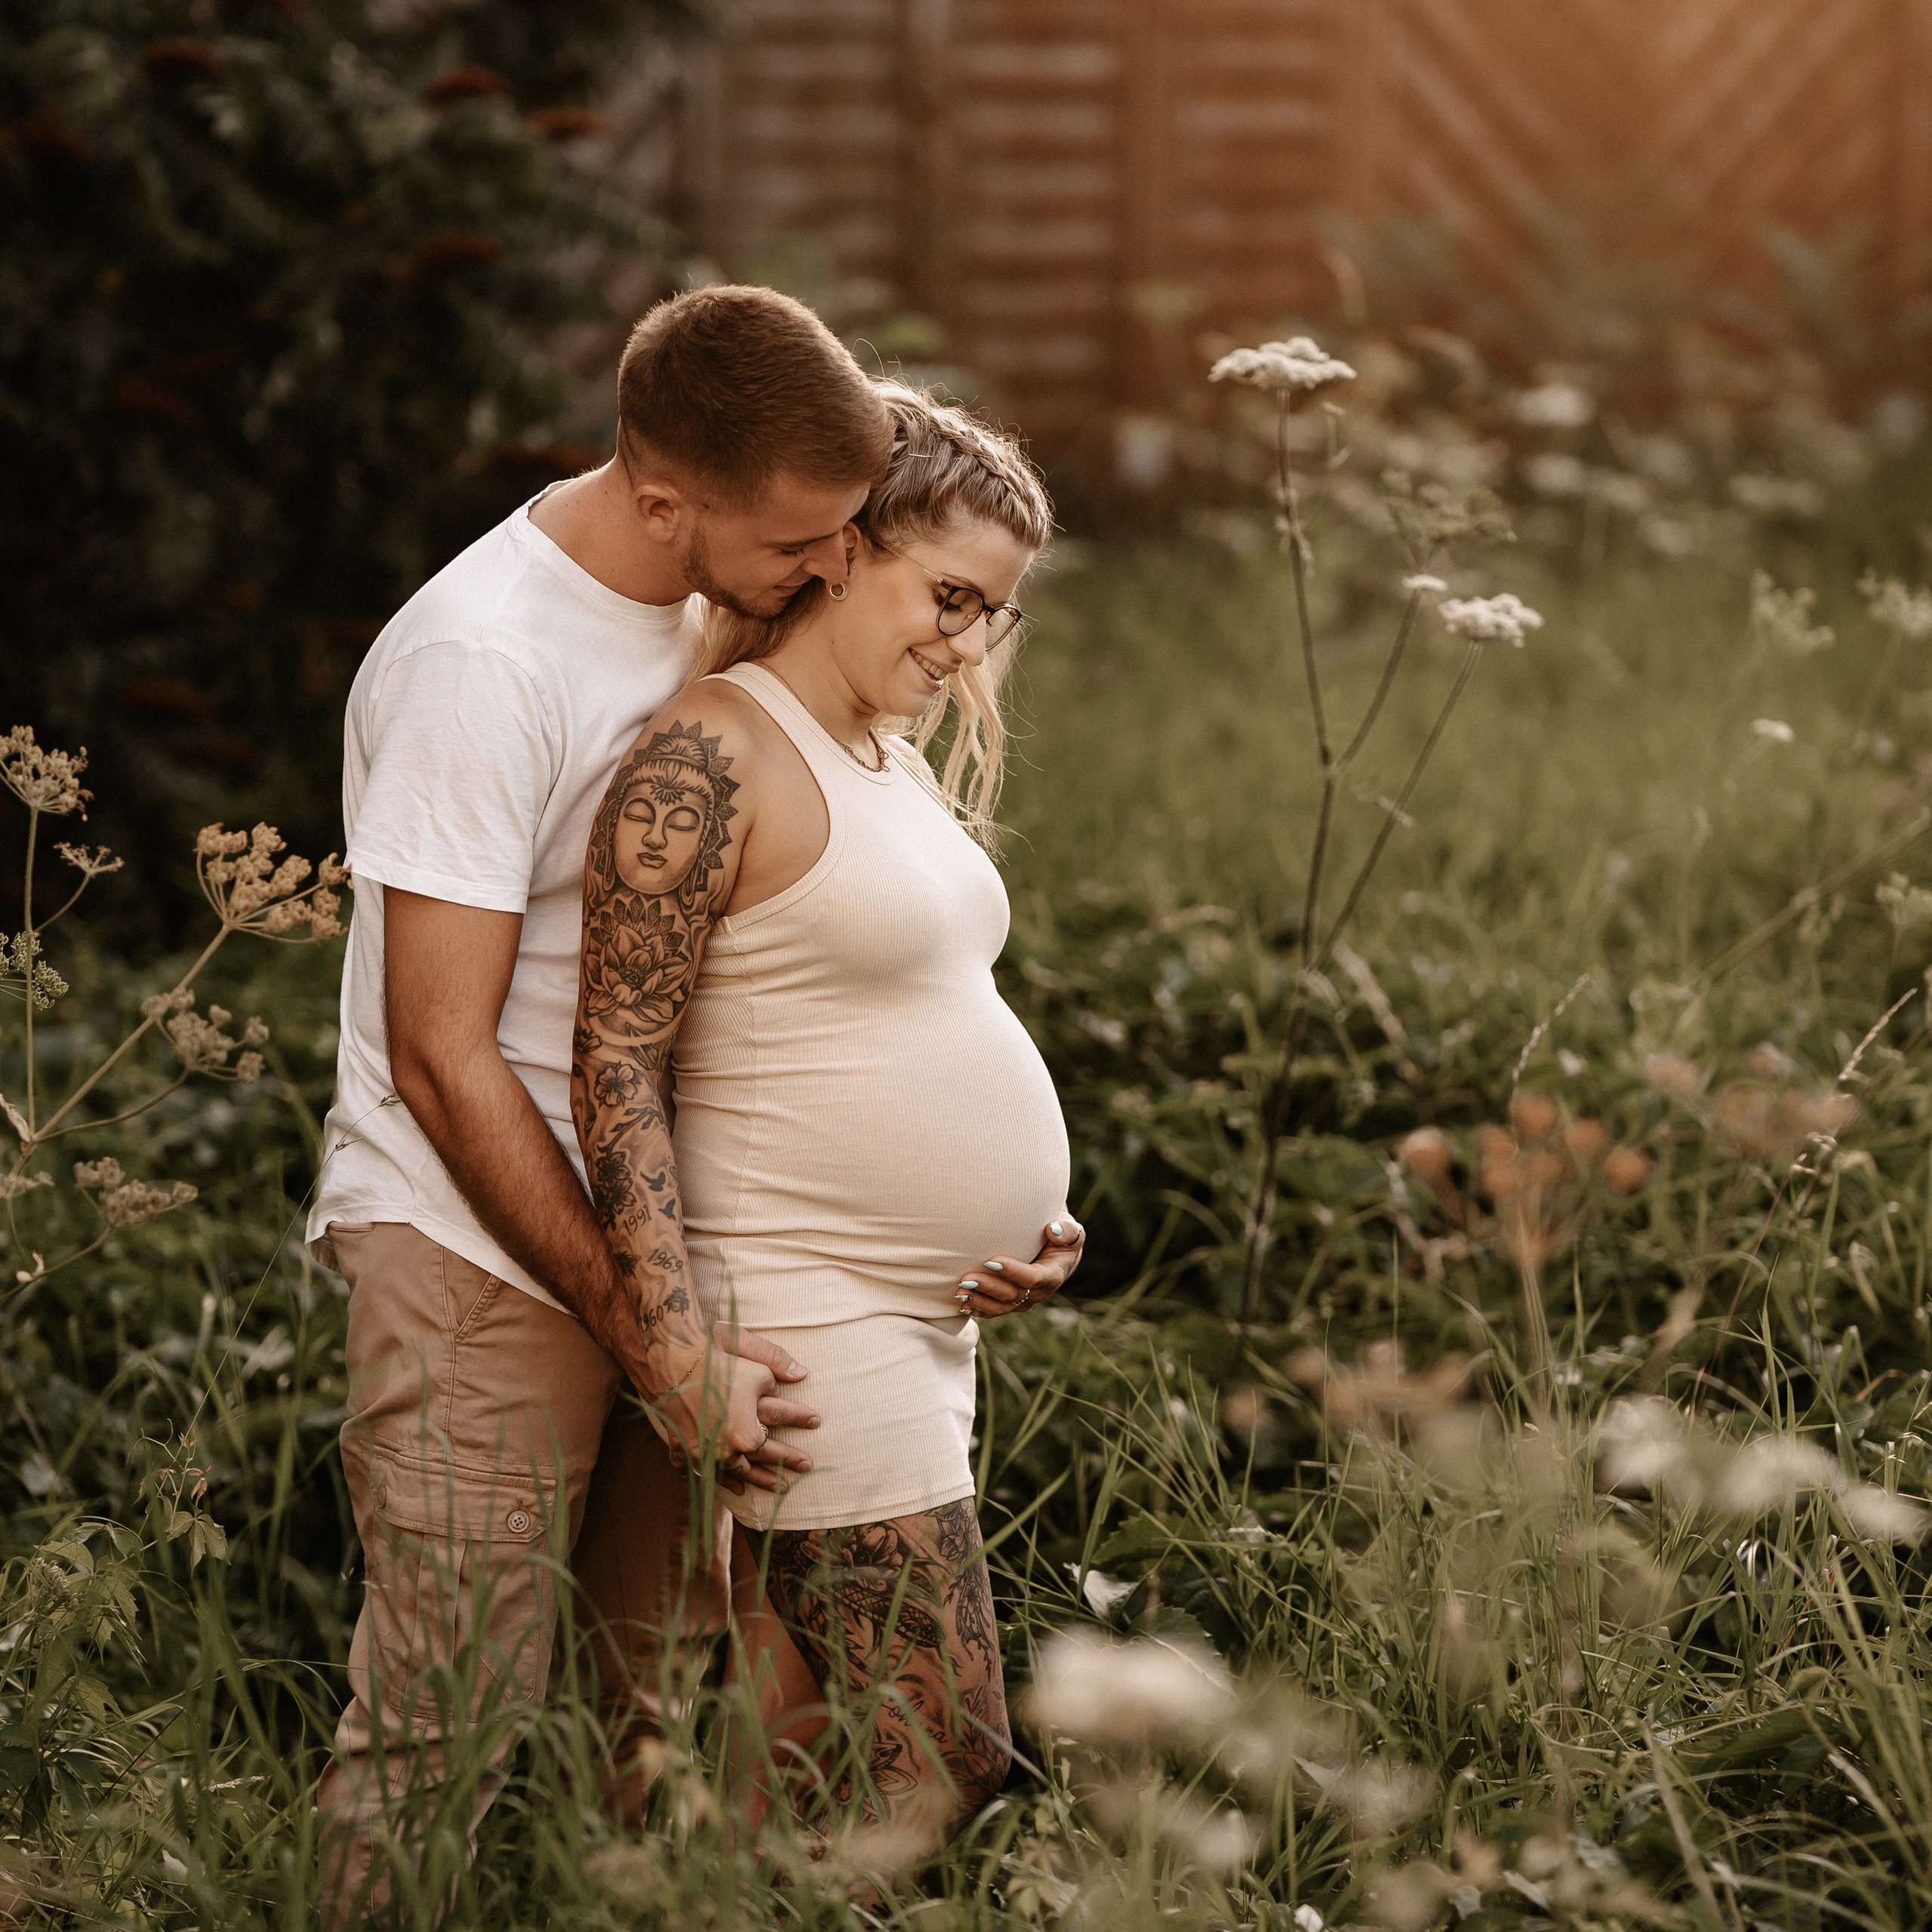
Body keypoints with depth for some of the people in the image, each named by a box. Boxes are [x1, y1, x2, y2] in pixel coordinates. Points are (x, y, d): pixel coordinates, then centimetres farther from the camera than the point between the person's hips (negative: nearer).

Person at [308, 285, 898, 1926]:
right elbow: (443, 1063, -19)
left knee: (677, 1701, 9)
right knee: (451, 1745, -5)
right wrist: (646, 1341, -18)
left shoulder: (718, 607, 5)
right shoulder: (480, 664, -20)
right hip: (481, 1254, -7)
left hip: (655, 1245, 7)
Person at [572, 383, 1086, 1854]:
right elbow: (617, 1059, -17)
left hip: (919, 1317, 10)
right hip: (803, 1325, -9)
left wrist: (1030, 1214, 9)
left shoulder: (900, 764, 15)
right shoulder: (711, 760, -14)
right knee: (942, 1762, -10)